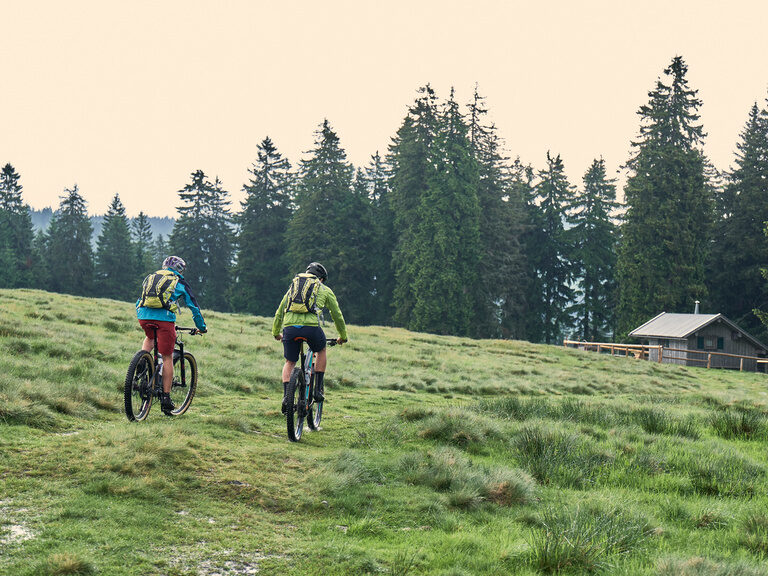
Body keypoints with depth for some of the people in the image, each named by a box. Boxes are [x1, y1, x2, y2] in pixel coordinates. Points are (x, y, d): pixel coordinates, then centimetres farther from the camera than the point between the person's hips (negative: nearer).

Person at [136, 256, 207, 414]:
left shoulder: (151, 277, 29)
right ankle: (166, 398, 5)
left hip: (144, 316, 4)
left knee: (150, 338, 37)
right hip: (164, 318, -4)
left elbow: (138, 302, 37)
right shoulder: (179, 282, 18)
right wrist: (202, 327, 34)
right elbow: (194, 307, 22)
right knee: (167, 357, 5)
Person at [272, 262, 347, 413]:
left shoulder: (293, 287, 30)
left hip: (289, 327, 2)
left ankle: (286, 396, 1)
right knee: (321, 351, 29)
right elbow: (337, 315, 28)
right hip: (311, 327, -2)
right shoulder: (325, 290, 22)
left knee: (289, 363, 21)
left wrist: (276, 332, 48)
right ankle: (318, 390, 24)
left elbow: (279, 312, 35)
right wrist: (343, 336, 42)